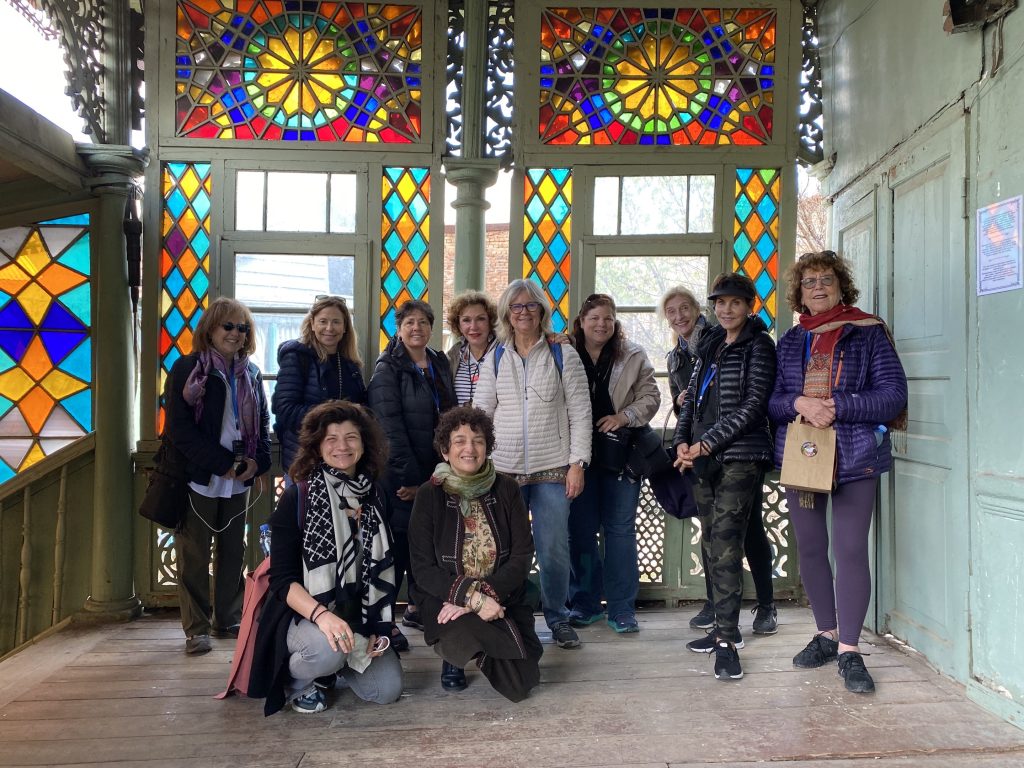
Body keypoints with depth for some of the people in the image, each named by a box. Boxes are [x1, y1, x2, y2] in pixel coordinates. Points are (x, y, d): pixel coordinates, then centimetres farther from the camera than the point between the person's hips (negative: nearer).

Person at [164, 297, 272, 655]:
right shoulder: (187, 369, -4)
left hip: (238, 481, 5)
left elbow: (263, 423, 14)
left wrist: (257, 460, -5)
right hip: (199, 478, -5)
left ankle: (227, 619, 25)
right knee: (194, 555, 0)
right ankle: (196, 628, 10)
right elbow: (179, 427, -11)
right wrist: (223, 464, -16)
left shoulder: (251, 374, 12)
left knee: (233, 551, 12)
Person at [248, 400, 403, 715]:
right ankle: (292, 678, 1)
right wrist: (322, 615, -31)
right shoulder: (297, 498, -11)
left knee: (387, 690, -8)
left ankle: (335, 663, 22)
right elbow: (282, 579, -14)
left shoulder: (377, 499, 3)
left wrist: (378, 628, 1)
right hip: (304, 615, -5)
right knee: (328, 648, -35)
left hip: (359, 619, 5)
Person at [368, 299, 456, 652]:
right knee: (399, 541, -2)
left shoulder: (440, 364, 12)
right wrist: (410, 477, -16)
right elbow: (390, 427, -14)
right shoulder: (388, 369, -8)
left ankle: (416, 607, 28)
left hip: (433, 470, 6)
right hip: (400, 474, -6)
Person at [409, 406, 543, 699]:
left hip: (503, 601, 2)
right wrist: (471, 596, -24)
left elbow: (522, 556, -6)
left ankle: (482, 652, 22)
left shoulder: (506, 490, -2)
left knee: (519, 687, -11)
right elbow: (423, 569, -9)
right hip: (447, 601, -2)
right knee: (465, 637, -34)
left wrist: (484, 594, -21)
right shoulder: (429, 495, -6)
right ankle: (454, 653, 5)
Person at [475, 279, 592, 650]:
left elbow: (580, 413, 0)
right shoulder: (495, 358, 10)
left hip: (552, 469, -1)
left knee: (554, 550, 1)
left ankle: (558, 619, 21)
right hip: (504, 470, 2)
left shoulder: (563, 355, 3)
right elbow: (481, 414, 10)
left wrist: (577, 464, -7)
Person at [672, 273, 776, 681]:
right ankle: (726, 627, 23)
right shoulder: (709, 345, 17)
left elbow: (752, 405, -12)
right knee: (712, 544, 11)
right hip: (703, 460, 7)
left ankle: (726, 640, -6)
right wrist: (682, 441, 2)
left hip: (739, 457, -7)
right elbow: (692, 397, 17)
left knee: (726, 546, -12)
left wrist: (706, 443, -14)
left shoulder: (758, 345, -3)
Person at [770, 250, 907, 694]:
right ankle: (827, 634, 27)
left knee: (851, 549, -5)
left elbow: (894, 395, -7)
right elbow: (771, 399, 7)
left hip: (854, 456, -4)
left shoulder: (868, 333, 1)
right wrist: (800, 403, -15)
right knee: (810, 549, 11)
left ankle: (849, 650, 5)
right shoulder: (791, 341, 11)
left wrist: (836, 406, -18)